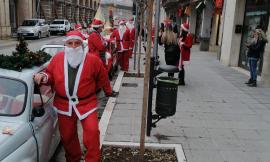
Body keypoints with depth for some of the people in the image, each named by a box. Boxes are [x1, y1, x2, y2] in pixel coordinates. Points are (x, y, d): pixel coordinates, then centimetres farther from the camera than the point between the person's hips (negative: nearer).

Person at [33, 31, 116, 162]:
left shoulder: (92, 60, -8)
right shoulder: (57, 58, -2)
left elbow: (102, 77, 5)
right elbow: (50, 75, 10)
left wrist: (108, 91, 18)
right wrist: (44, 76, -14)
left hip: (86, 103, -2)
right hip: (64, 104, 3)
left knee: (92, 132, -10)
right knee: (67, 135, 15)